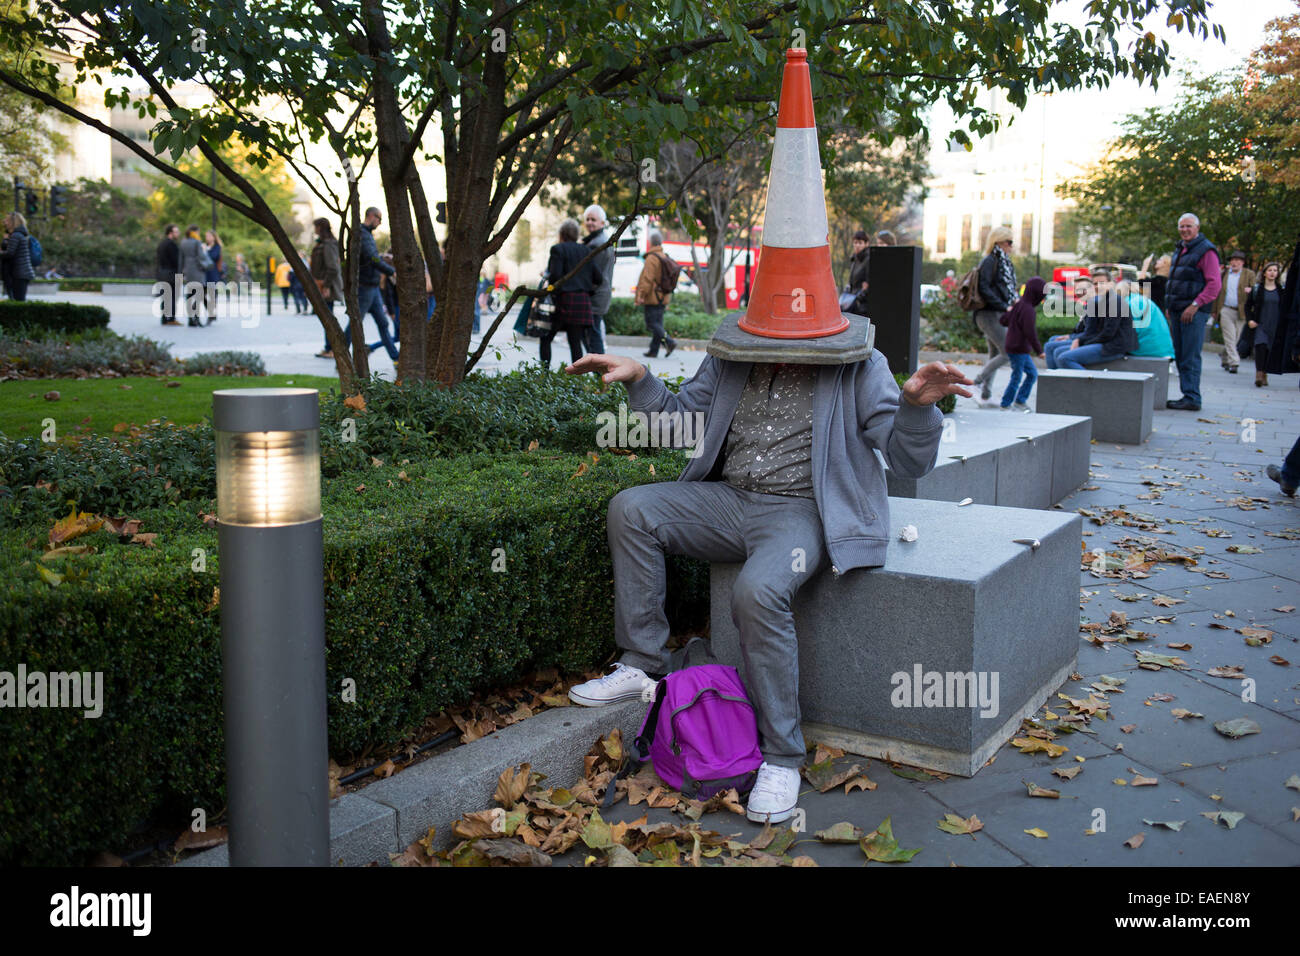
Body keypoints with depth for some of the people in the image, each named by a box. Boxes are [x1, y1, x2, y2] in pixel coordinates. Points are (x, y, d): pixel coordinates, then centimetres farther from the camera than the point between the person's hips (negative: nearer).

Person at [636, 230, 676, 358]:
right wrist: (667, 301, 24)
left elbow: (647, 279, -20)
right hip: (663, 298, 9)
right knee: (657, 324, 9)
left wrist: (641, 295, -17)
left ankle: (669, 342, -20)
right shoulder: (665, 258, 15)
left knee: (652, 324, -7)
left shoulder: (652, 258, -13)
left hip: (653, 299, -9)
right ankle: (653, 351, 11)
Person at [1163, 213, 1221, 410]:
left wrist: (1195, 305, -19)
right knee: (1180, 355, 8)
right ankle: (1187, 395, 13)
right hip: (1177, 311, 9)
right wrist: (1169, 305, 18)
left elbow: (1214, 284, -14)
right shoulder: (1179, 250, 19)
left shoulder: (1206, 250, -7)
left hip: (1194, 312, -9)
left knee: (1190, 357, -10)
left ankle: (1192, 399, -8)